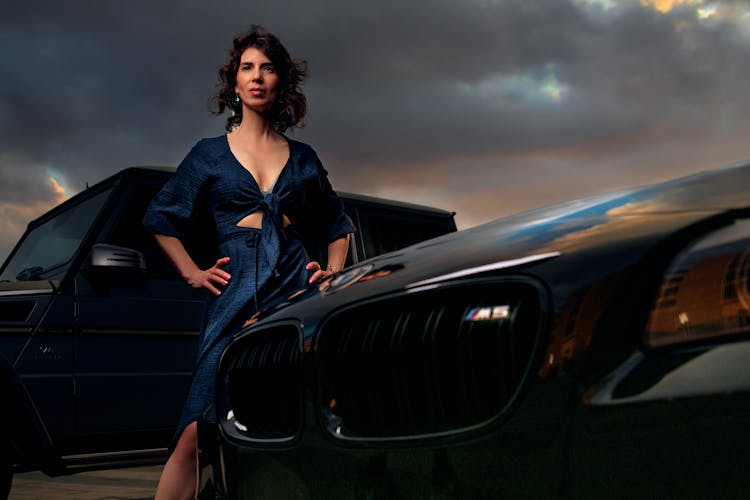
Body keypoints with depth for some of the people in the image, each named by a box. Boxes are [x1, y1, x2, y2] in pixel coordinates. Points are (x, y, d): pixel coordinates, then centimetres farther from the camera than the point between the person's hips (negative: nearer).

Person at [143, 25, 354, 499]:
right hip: (235, 296, -1)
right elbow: (161, 218, 18)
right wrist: (192, 272, 8)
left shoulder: (302, 157, 15)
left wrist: (334, 272, 12)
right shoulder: (210, 153, 11)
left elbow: (338, 224, 27)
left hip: (296, 290, 2)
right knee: (196, 434, -11)